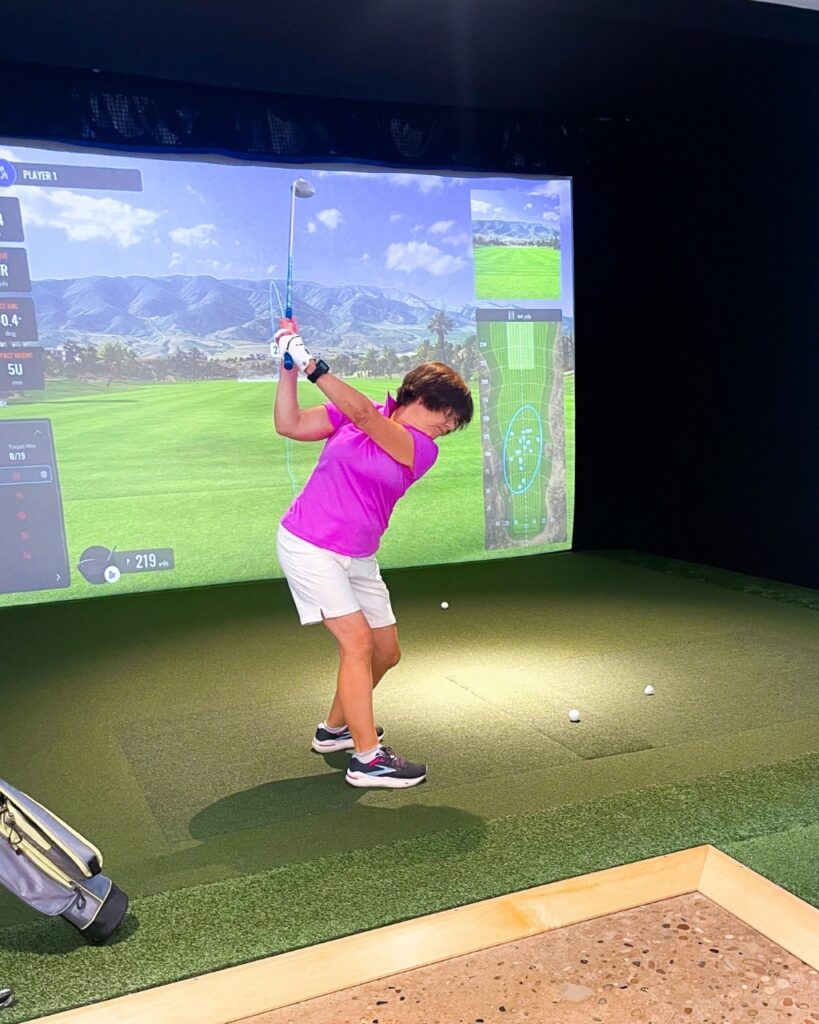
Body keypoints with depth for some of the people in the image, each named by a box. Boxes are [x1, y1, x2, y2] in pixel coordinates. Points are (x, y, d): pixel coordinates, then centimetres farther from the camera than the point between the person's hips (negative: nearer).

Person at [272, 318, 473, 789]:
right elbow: (289, 424, -6)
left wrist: (312, 366, -25)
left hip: (357, 558, 5)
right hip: (308, 545, -4)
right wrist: (289, 370, -17)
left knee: (387, 651, 9)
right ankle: (367, 759, -7)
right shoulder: (350, 413, -2)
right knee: (358, 640, -15)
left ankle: (335, 728, 32)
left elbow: (362, 414, -19)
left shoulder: (424, 451, -4)